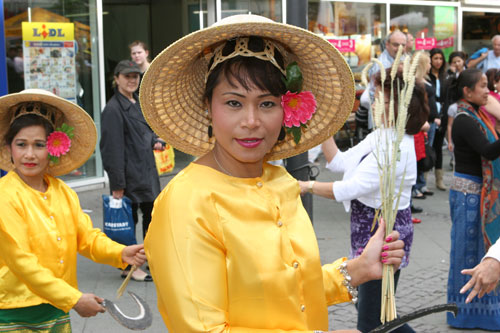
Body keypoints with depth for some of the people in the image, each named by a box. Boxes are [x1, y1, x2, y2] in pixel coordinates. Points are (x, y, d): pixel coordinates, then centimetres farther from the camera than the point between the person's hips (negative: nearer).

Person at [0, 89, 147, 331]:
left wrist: (120, 253, -17)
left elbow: (87, 236, 4)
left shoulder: (63, 191, 5)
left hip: (58, 310, 6)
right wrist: (74, 300, -20)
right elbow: (21, 261, -19)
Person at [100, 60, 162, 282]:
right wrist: (117, 184, -21)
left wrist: (156, 141, 3)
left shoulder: (139, 102, 12)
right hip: (129, 175, -9)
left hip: (147, 170, 9)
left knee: (152, 213, 17)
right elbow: (113, 148, -19)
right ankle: (129, 267, 12)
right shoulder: (113, 109, -16)